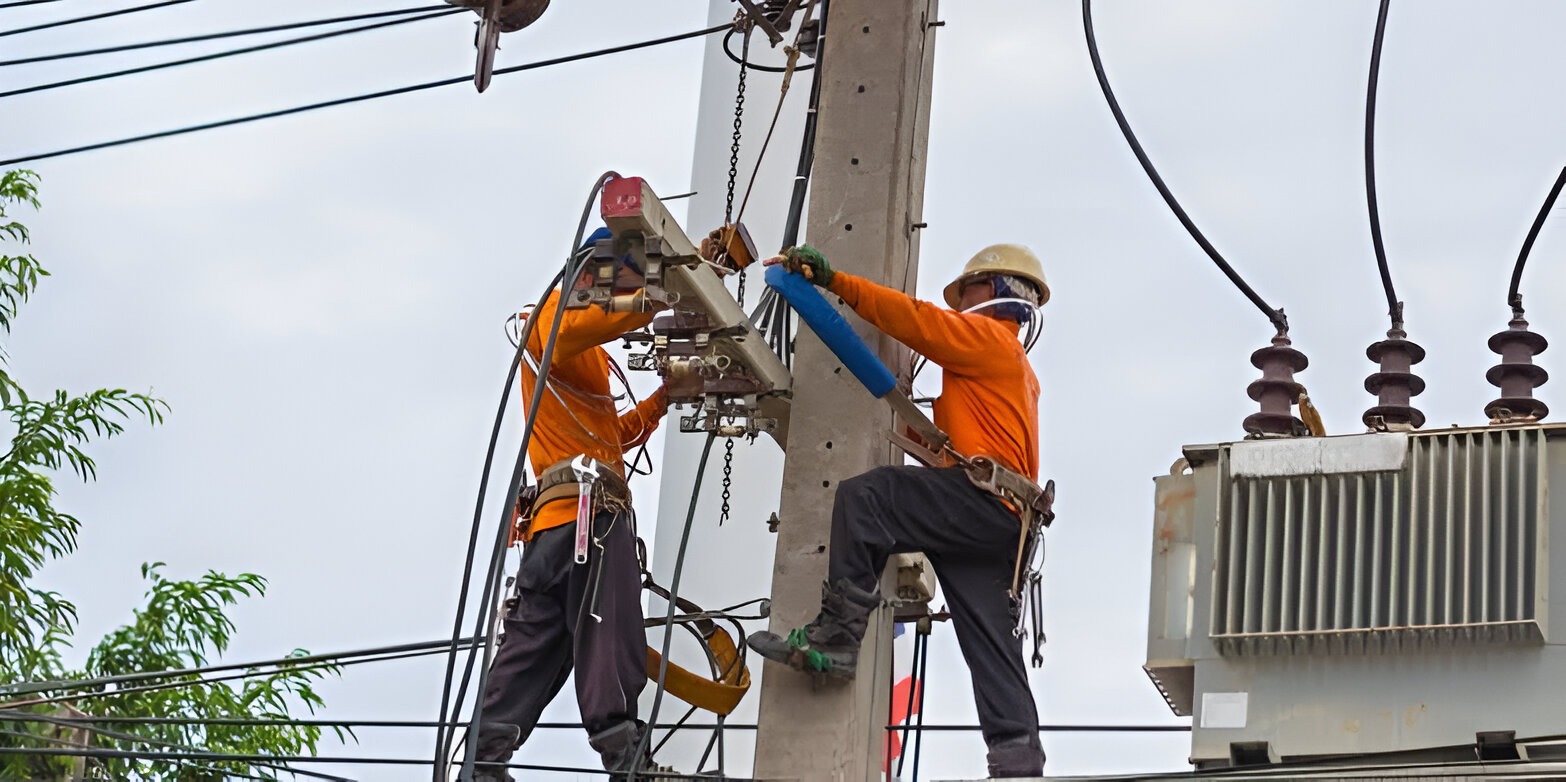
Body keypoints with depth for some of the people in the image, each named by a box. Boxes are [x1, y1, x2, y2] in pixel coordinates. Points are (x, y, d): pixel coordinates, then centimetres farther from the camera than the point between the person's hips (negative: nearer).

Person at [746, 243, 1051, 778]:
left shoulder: (986, 337, 3)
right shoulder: (1017, 365, 34)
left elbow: (916, 319, -8)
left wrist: (832, 279, -11)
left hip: (979, 499, -10)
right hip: (1000, 527, 10)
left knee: (862, 499, -20)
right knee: (990, 642, 4)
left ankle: (835, 637, -25)